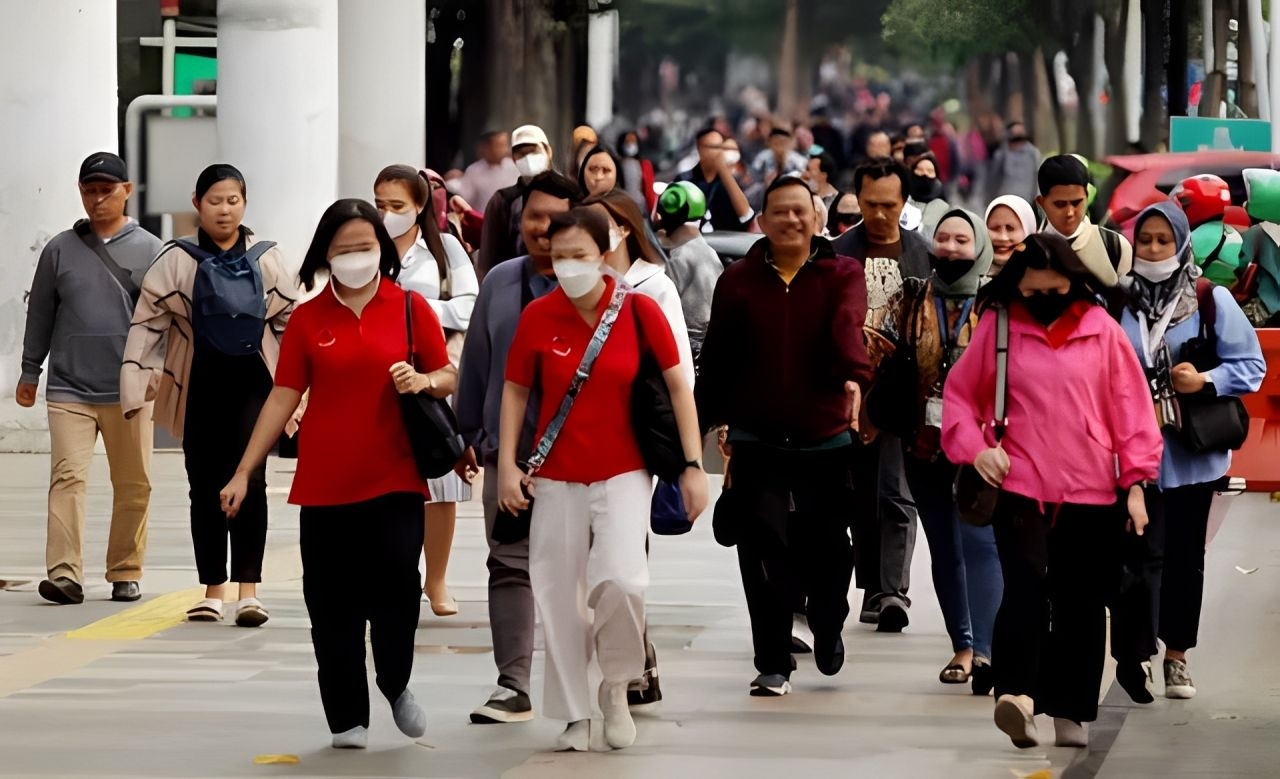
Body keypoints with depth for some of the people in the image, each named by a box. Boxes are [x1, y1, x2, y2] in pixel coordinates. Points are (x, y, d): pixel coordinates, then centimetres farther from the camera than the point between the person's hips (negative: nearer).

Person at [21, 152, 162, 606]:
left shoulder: (150, 251, 5)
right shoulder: (59, 250, 7)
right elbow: (40, 314, 14)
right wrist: (29, 372, 15)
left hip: (129, 392, 0)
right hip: (69, 390, 0)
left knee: (133, 486, 4)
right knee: (68, 477, -12)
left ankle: (125, 573, 15)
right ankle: (64, 574, -16)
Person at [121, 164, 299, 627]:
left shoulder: (265, 260, 4)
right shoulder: (177, 262, 1)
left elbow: (291, 323, 9)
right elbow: (148, 323, 0)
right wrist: (136, 383, -7)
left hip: (253, 383, -1)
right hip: (200, 385, 1)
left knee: (248, 479, -14)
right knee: (205, 488, 7)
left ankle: (248, 590, -15)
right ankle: (213, 590, 19)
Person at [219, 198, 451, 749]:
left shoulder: (411, 309, 3)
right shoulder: (308, 319, 5)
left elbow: (448, 379, 9)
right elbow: (283, 398, 6)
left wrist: (424, 382, -15)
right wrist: (244, 473, 2)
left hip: (395, 481, -1)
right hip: (325, 484, 1)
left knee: (397, 580, -15)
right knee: (333, 606, 1)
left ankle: (396, 686, 12)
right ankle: (347, 719, 13)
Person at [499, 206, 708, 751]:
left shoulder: (639, 311, -8)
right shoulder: (538, 316, -5)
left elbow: (678, 387, -2)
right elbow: (515, 391, 6)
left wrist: (693, 465, -5)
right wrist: (507, 465, -2)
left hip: (623, 473, -2)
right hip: (557, 477, 2)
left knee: (620, 579, -20)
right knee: (560, 596, 2)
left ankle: (616, 686, 6)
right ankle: (575, 715, 17)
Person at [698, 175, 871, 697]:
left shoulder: (842, 275, 0)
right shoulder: (739, 281, 4)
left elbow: (847, 325, -21)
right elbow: (718, 358, 8)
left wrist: (854, 375, -39)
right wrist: (707, 423, 7)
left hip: (826, 439, -1)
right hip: (758, 442, 1)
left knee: (827, 547, 6)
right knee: (764, 555, -5)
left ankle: (827, 626, 37)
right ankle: (773, 666, 2)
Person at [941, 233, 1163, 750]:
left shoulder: (1102, 330, 2)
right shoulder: (997, 326, 2)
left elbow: (1131, 406, 4)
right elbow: (959, 393, 11)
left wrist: (1136, 481, 0)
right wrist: (974, 446, -5)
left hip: (1091, 493, 2)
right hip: (1019, 487, -1)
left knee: (1080, 603, 6)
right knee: (1026, 587, -18)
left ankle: (1071, 712, 14)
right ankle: (1016, 693, -28)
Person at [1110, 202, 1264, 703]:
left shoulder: (1211, 301, 0)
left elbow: (1251, 365, -1)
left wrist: (1205, 380, -16)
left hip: (1192, 452, 1)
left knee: (1186, 553, 11)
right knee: (1144, 552, -10)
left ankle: (1176, 655, 24)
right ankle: (1132, 654, -6)